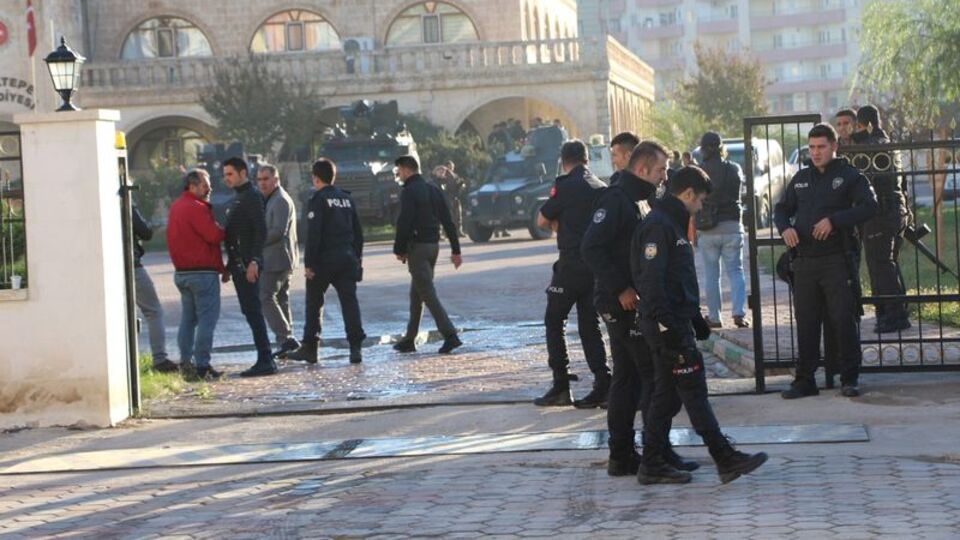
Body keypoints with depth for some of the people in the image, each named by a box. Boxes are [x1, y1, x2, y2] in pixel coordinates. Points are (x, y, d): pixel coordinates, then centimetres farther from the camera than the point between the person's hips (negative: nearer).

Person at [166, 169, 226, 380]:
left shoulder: (176, 207, 15)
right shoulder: (196, 208, -16)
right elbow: (214, 236, -22)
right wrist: (224, 231, 1)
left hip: (182, 271, 9)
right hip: (203, 271, -9)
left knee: (188, 318, 15)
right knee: (207, 318, -6)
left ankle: (186, 363, 16)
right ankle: (202, 365, -8)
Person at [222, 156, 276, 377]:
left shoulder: (252, 197, -10)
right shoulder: (238, 199, 20)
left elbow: (260, 231, -18)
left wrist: (253, 261, -24)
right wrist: (230, 264, 21)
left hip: (248, 265, -10)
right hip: (239, 265, 10)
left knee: (253, 311, -10)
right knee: (250, 311, 9)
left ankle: (265, 361, -10)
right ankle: (265, 360, 13)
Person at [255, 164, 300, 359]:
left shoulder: (281, 200, -13)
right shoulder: (271, 199, 19)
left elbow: (278, 231, -22)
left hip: (276, 259, -11)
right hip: (282, 259, 11)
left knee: (266, 297, -12)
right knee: (281, 298, 12)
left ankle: (286, 338, -15)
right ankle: (286, 340, 15)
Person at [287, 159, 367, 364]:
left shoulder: (318, 200, -9)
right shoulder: (347, 198, 12)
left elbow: (313, 234, -15)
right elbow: (358, 231, 15)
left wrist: (309, 263, -13)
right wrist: (357, 256, 21)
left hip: (324, 259, -5)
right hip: (347, 258, 5)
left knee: (314, 303, 8)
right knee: (349, 301, 0)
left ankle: (309, 348, 14)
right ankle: (355, 347, -9)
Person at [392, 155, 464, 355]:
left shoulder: (409, 192, -11)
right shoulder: (433, 190, 13)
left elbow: (404, 223, -18)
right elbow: (448, 221, 11)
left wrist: (399, 250, -7)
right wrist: (456, 250, 12)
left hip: (417, 247, -8)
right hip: (433, 245, 8)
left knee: (428, 294, -9)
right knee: (416, 293, 16)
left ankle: (450, 335, -17)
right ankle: (409, 339, 21)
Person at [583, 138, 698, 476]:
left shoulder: (635, 199, 18)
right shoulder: (616, 199, -14)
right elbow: (591, 248, -23)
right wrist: (620, 289, -23)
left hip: (631, 305, 10)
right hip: (624, 305, -10)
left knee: (628, 378, 11)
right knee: (657, 375, -6)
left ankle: (622, 455, 16)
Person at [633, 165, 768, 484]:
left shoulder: (673, 224, 18)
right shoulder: (659, 226, -15)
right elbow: (651, 280, -22)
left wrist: (695, 318, 25)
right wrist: (666, 326, -24)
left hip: (677, 323, 10)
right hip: (666, 325, -10)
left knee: (667, 393, 11)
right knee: (693, 390, -6)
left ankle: (653, 464, 15)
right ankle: (725, 459, -4)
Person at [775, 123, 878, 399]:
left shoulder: (849, 175, 0)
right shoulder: (801, 178, 15)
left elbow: (869, 206, -12)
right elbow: (782, 208, 22)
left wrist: (834, 220, -21)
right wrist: (785, 227, -1)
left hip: (837, 261, -4)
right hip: (805, 261, 5)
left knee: (844, 321, -4)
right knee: (805, 322, 6)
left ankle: (849, 379, 6)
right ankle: (804, 380, 12)